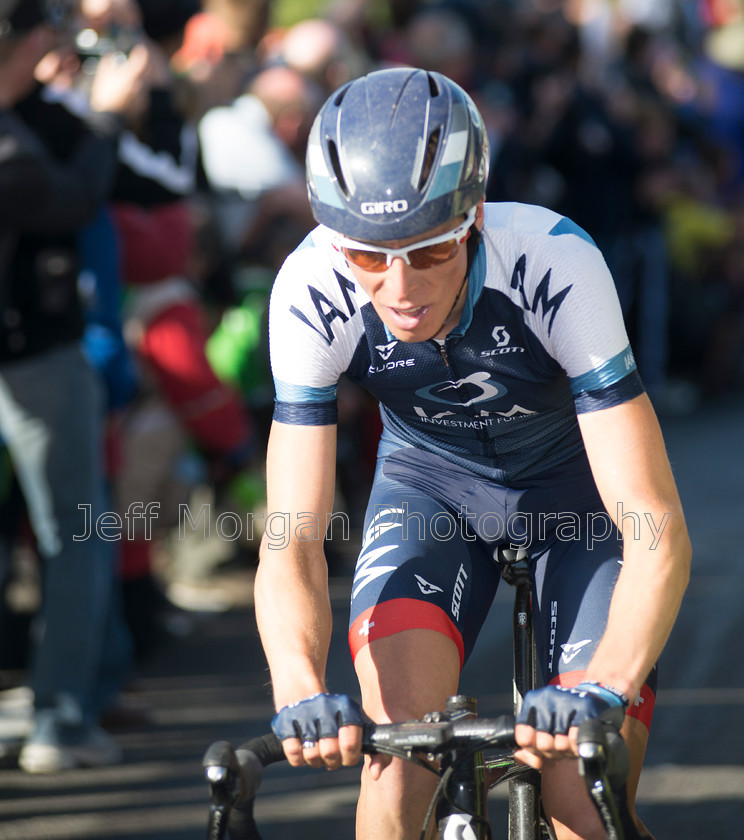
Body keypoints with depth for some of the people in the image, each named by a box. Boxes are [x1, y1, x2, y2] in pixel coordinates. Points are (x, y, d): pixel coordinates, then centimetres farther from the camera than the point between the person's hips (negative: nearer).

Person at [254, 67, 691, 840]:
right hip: (431, 480, 1)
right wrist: (301, 692, -50)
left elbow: (658, 529, -39)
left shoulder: (555, 267, -37)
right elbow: (292, 540, -31)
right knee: (399, 749, -23)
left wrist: (605, 690, -55)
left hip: (576, 483, -1)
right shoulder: (312, 293, -31)